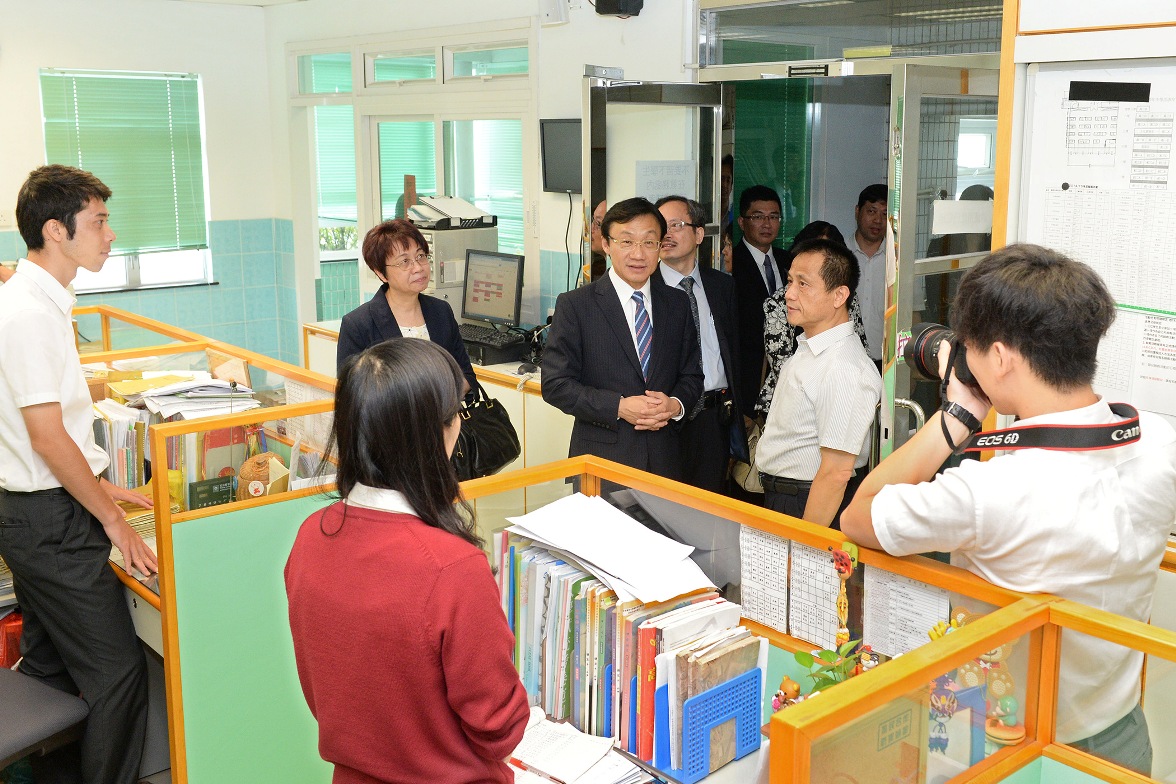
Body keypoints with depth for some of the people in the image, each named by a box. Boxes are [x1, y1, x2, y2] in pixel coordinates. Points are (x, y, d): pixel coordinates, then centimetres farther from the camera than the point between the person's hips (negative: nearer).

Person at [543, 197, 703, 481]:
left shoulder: (678, 303, 7)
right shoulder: (574, 306, -5)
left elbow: (691, 375, 12)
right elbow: (555, 384, -9)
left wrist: (675, 405, -11)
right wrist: (619, 407, -19)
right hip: (602, 458, -3)